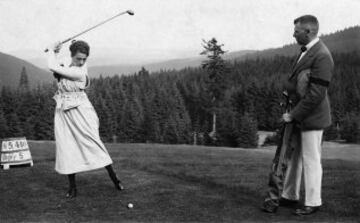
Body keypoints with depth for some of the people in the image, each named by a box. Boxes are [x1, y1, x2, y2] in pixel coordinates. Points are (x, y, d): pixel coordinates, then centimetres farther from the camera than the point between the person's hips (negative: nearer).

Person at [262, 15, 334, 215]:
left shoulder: (322, 56, -19)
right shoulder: (306, 51, 10)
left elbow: (316, 94, -22)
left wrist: (294, 115, -16)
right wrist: (292, 112, 8)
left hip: (312, 117, -9)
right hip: (299, 115, 9)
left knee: (311, 161, 3)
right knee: (294, 157, 16)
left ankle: (313, 203, 17)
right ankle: (289, 197, 29)